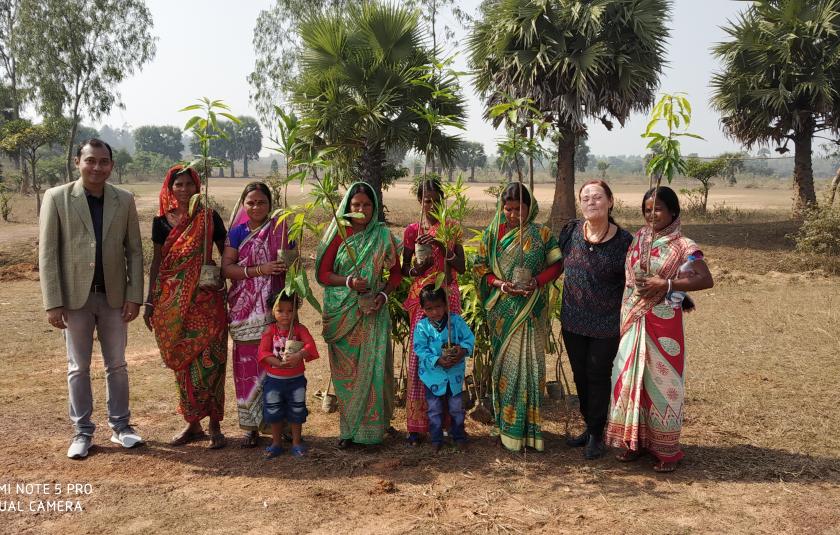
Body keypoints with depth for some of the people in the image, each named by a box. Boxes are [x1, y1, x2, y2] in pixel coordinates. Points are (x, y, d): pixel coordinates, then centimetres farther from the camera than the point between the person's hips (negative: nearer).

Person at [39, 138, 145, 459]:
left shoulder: (124, 200, 2)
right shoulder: (57, 198, -4)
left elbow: (134, 251, 3)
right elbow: (48, 253, -6)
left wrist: (134, 295, -4)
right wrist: (52, 302, -10)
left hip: (114, 296, 2)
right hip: (75, 297, -2)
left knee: (117, 365, 11)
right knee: (78, 367, 9)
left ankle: (120, 426, 25)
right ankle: (82, 431, 22)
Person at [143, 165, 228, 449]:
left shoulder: (209, 217, 1)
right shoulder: (162, 221, 7)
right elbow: (157, 261, 10)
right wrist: (150, 302, 8)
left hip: (205, 298, -2)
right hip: (172, 302, 3)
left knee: (208, 361, -4)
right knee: (183, 363, 8)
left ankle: (214, 425, 6)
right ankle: (193, 423, 19)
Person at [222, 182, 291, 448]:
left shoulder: (281, 230, 4)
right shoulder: (237, 233, 6)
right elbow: (226, 268, -3)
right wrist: (260, 270, -15)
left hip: (275, 307, -1)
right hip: (245, 310, 1)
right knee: (248, 364, 3)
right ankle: (252, 425, 13)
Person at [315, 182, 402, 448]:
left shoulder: (382, 236, 2)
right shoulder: (338, 234, 0)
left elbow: (396, 272, 8)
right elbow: (323, 273, -1)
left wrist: (383, 293, -8)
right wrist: (349, 282, -16)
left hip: (372, 312, 0)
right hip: (341, 313, 0)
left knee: (372, 366, -2)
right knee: (345, 370, 4)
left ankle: (371, 426, 11)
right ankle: (347, 428, 16)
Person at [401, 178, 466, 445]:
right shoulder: (412, 231, 4)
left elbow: (461, 267, -3)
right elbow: (405, 269, 9)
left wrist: (441, 245, -16)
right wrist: (418, 267, -13)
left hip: (448, 297, 0)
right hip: (421, 298, 0)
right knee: (419, 356, -4)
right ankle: (417, 424, 4)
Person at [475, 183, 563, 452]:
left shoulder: (541, 233, 0)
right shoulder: (492, 233, 4)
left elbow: (556, 265, 1)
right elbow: (481, 267, 5)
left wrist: (537, 281, -16)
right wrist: (499, 284, -12)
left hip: (531, 308, -1)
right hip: (502, 308, 1)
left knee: (529, 361, 0)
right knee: (504, 362, 6)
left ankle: (528, 425, 12)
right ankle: (507, 423, 18)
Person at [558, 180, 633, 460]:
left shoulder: (623, 240, -11)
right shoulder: (571, 231, -3)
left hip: (607, 325, -4)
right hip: (573, 321, 4)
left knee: (599, 376, 6)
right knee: (580, 375, 15)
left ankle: (596, 434, 23)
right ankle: (589, 426, 34)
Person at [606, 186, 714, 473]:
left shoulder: (683, 246, -7)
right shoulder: (638, 238, 9)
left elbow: (706, 280, -17)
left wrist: (666, 284, -20)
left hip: (664, 322, -5)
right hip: (634, 320, 5)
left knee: (661, 381, 1)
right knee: (631, 379, 9)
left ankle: (667, 450, 15)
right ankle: (636, 440, 24)